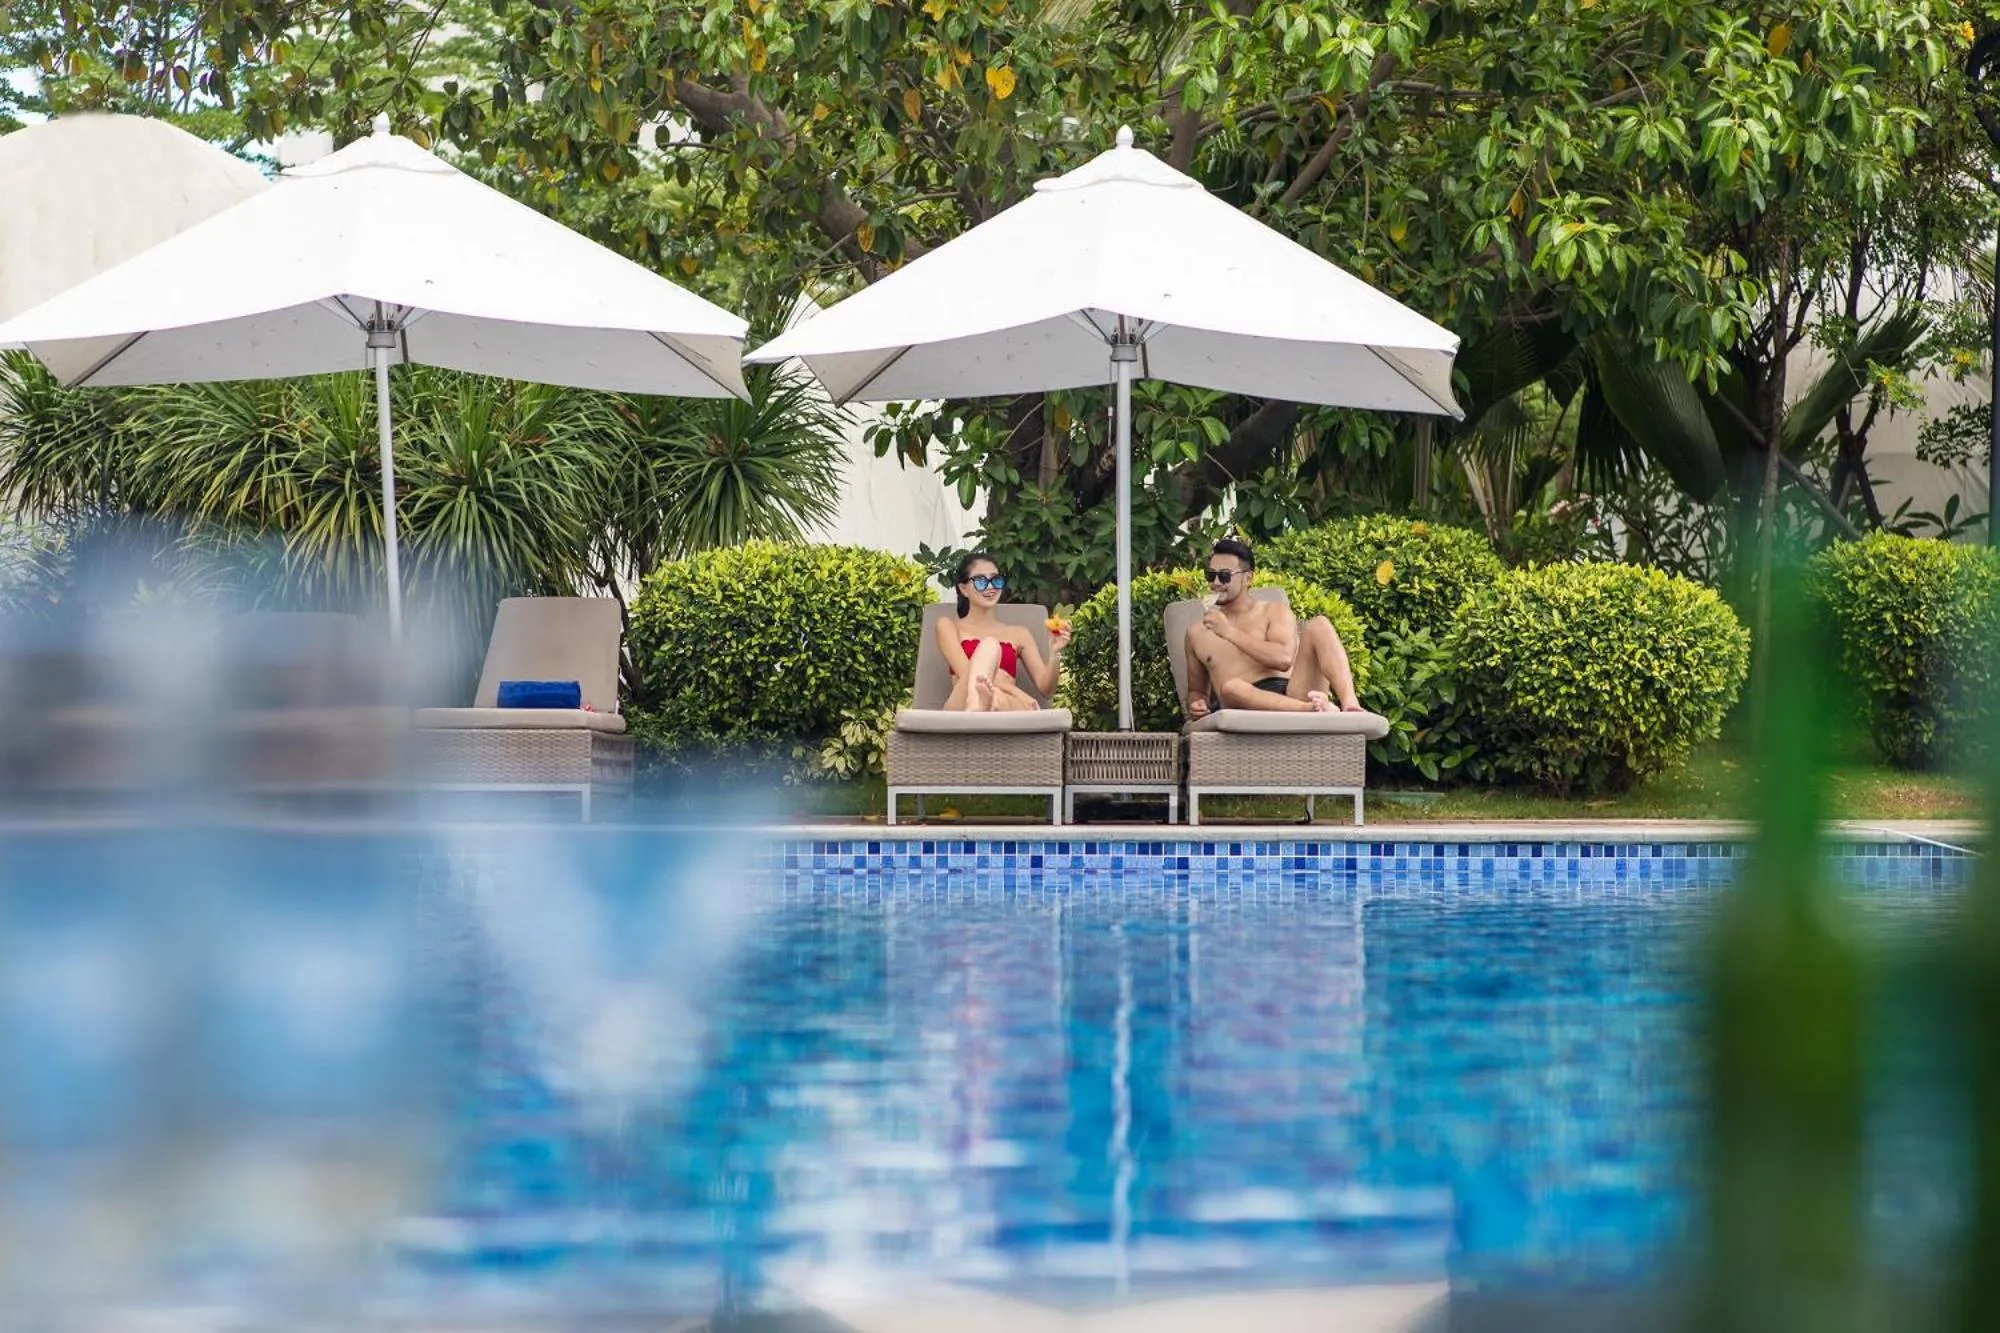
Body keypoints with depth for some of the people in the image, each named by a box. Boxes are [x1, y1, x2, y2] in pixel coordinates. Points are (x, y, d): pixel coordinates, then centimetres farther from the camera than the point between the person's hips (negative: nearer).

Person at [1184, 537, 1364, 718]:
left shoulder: (1274, 612, 17)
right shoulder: (1197, 633, 24)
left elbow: (1284, 658, -3)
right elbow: (1196, 690, 31)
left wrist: (1230, 632, -3)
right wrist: (1196, 703, 5)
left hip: (1291, 696, 1)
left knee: (1319, 625, -18)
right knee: (1231, 687, -39)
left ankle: (1349, 704, -39)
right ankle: (1313, 709, -54)